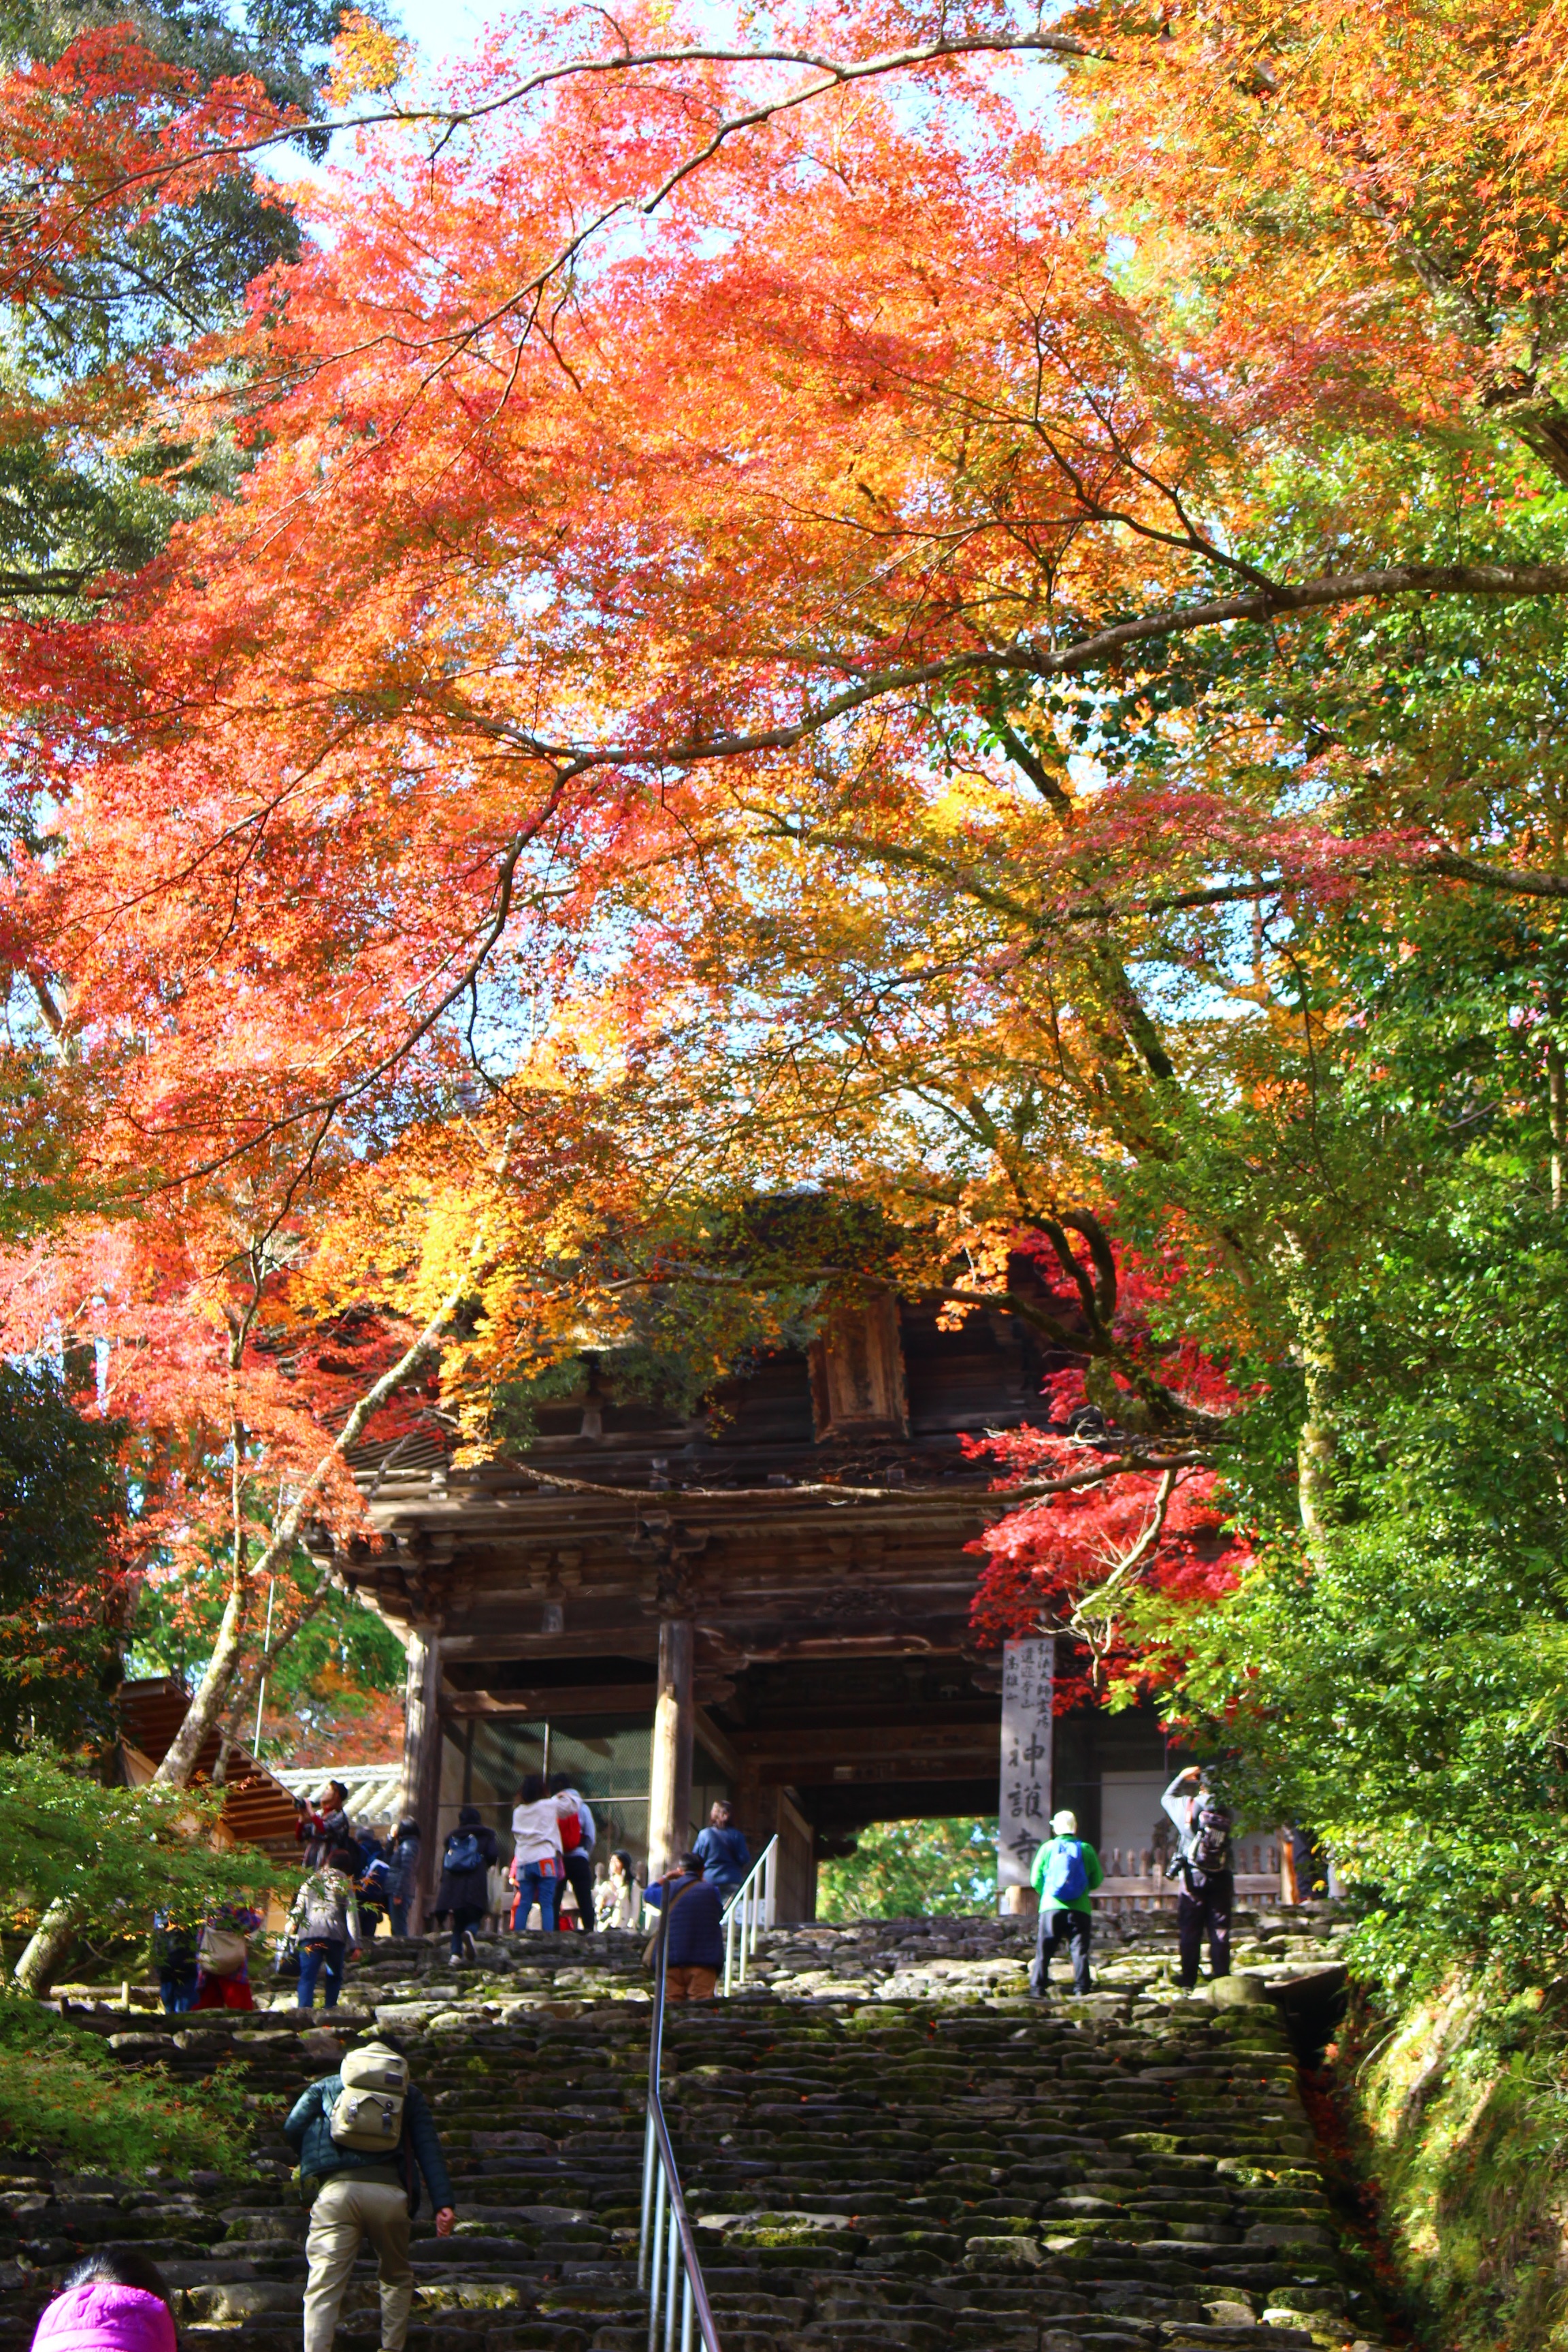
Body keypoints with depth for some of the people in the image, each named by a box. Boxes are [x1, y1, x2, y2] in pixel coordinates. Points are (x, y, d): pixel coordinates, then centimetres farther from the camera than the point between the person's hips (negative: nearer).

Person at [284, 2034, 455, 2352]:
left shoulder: (327, 2086, 25)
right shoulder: (410, 2093, 24)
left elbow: (293, 2128, 13)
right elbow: (428, 2149, 12)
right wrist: (443, 2204, 2)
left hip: (337, 2188, -1)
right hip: (389, 2191, 1)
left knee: (324, 2285, -5)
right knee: (397, 2278, 23)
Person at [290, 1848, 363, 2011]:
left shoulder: (311, 1880, 18)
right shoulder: (345, 1882, 11)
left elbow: (299, 1908, 14)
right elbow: (351, 1913, 4)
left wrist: (291, 1931, 20)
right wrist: (355, 1945, 3)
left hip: (309, 1934, 1)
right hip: (335, 1936, -1)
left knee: (307, 1976, -4)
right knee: (334, 1976, 15)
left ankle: (304, 2009, -21)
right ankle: (330, 2008, 4)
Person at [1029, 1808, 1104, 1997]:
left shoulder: (1048, 1848, 4)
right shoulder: (1086, 1849, 4)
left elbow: (1035, 1880, 5)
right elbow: (1097, 1880, 9)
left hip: (1051, 1906, 0)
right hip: (1080, 1908, 0)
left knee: (1044, 1950, 4)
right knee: (1079, 1949, 1)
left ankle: (1038, 1987, -1)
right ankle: (1082, 1987, -6)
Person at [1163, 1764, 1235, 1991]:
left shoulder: (1189, 1805, -6)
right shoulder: (1227, 1810, -5)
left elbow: (1167, 1797, 12)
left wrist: (1182, 1776, 15)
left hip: (1193, 1878, -1)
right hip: (1221, 1878, 1)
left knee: (1189, 1931, 4)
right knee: (1220, 1930, 6)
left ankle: (1188, 1982, 3)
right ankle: (1221, 1978, 4)